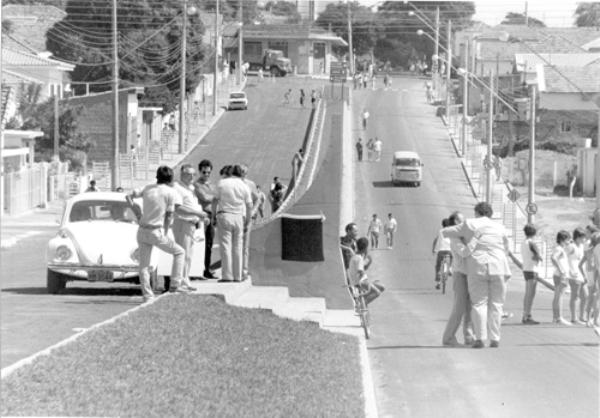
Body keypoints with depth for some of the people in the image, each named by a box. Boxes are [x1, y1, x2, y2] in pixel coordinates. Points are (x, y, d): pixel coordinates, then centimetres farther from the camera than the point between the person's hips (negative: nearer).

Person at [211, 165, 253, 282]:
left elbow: (215, 200, 0)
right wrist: (248, 222, 10)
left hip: (224, 215, -2)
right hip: (239, 217, 2)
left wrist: (214, 215, 9)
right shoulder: (245, 187, 4)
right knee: (238, 247, 7)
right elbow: (249, 206, 3)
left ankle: (227, 275, -10)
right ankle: (237, 276, 7)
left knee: (225, 246, -3)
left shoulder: (222, 183, 0)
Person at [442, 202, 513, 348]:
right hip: (498, 269, 1)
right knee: (496, 304, 5)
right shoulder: (499, 228, 11)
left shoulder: (470, 225, 6)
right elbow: (505, 250, 20)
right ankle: (495, 339, -1)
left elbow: (445, 232, 15)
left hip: (477, 269, -1)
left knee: (479, 303, 1)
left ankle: (480, 338, -10)